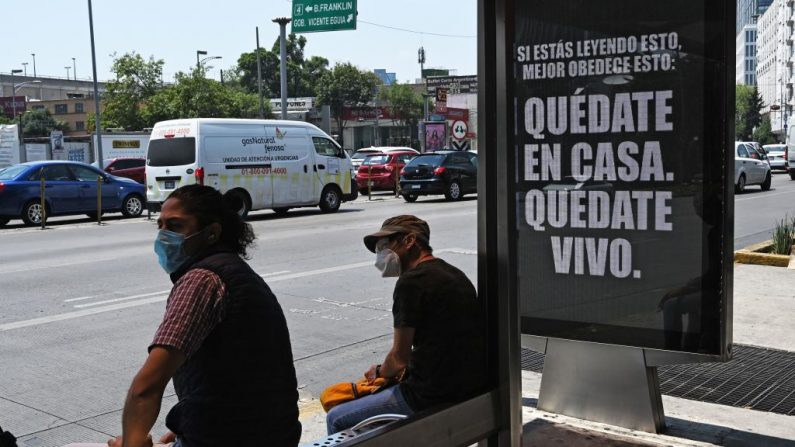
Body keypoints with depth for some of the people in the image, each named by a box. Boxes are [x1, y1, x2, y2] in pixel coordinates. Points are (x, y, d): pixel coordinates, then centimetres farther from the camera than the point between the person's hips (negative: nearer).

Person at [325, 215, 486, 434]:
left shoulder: (411, 281, -14)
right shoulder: (454, 273, 13)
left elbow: (399, 359, -13)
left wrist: (379, 372, 9)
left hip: (434, 396, -9)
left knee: (335, 420, 2)